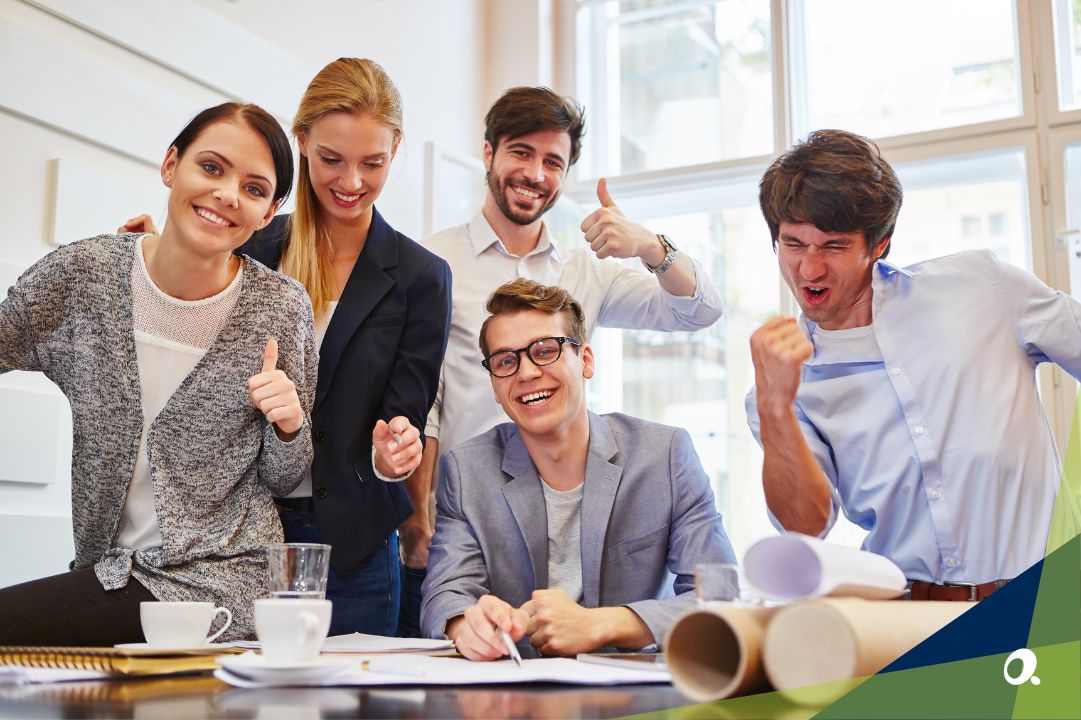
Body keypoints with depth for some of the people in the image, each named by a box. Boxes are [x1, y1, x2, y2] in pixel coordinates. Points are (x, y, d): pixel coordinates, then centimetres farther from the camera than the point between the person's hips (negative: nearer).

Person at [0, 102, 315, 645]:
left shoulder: (282, 310, -7)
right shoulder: (80, 274, -4)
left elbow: (283, 481, 3)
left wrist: (288, 425, -18)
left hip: (218, 583, -4)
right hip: (107, 568, 4)